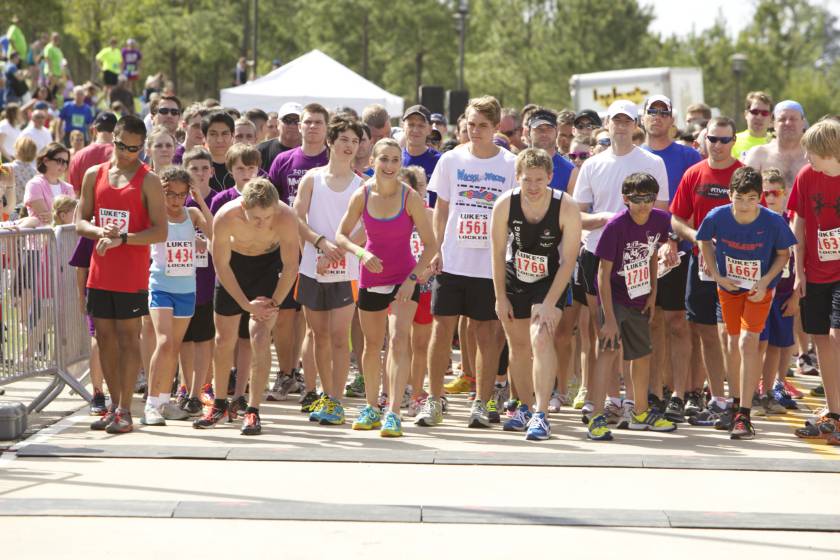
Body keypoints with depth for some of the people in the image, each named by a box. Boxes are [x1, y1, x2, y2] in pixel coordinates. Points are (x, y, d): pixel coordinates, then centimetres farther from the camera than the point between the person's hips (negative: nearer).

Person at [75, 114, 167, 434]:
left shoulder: (148, 181, -5)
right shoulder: (94, 175, 8)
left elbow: (160, 232, -10)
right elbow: (80, 222, 10)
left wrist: (122, 238, -20)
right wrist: (99, 232, -12)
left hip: (132, 274, -5)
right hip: (100, 271, 5)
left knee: (128, 337, -2)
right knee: (104, 337, 9)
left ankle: (125, 411, 1)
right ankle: (114, 405, 20)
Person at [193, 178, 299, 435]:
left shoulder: (286, 218, -34)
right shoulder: (225, 217, -33)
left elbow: (290, 267, -19)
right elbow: (221, 266, -19)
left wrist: (273, 304, -17)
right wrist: (247, 305, -19)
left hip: (269, 263, -1)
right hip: (234, 262, 1)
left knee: (260, 337, -14)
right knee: (224, 339, 7)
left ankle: (253, 411, -8)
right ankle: (219, 406, 25)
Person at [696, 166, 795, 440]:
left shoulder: (773, 222, -24)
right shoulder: (717, 217, -20)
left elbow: (783, 254, -7)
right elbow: (705, 242, 2)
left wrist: (765, 282, -19)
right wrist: (717, 276, -7)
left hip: (759, 289, -3)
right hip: (729, 286, 3)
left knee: (748, 342, -16)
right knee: (734, 342, 12)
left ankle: (744, 415, -18)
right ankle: (736, 403, 32)